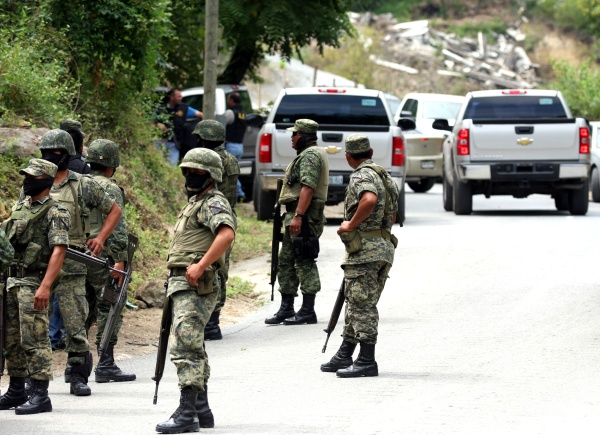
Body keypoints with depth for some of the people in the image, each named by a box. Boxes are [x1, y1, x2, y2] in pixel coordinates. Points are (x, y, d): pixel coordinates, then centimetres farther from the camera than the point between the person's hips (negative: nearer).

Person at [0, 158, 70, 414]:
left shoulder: (55, 213, -9)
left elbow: (58, 251, -17)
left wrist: (45, 286, -26)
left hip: (33, 283, -8)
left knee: (34, 340, -9)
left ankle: (40, 395, -8)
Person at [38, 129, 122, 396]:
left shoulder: (83, 185, 3)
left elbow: (114, 210, 12)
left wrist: (101, 238, 0)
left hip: (71, 265, -2)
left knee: (76, 323, -5)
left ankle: (78, 376, 3)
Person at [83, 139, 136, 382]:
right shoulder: (109, 189, -9)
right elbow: (117, 227, -16)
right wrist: (120, 260, -18)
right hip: (101, 257, -7)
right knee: (109, 312, -2)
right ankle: (106, 365, -5)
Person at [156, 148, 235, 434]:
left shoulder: (214, 203, -9)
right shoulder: (194, 203, 23)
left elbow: (226, 234, -28)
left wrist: (200, 266, -30)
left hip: (195, 287, -11)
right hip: (182, 284, 11)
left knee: (185, 348, -16)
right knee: (193, 348, 15)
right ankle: (202, 410, 22)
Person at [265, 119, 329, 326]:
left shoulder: (310, 156, -13)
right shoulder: (307, 154, 22)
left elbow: (307, 187, -23)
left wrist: (298, 216, -27)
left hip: (304, 216, -11)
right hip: (296, 216, 11)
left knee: (304, 262, -8)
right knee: (285, 262, 12)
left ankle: (307, 311, -7)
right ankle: (286, 309, 15)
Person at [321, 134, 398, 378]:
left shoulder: (361, 176, -10)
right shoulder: (385, 176, 20)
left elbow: (370, 200, -31)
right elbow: (392, 216, 29)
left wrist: (351, 224, -19)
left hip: (365, 249, -9)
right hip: (384, 247, 9)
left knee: (362, 305, -8)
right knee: (357, 304, 15)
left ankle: (367, 362, -9)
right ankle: (344, 356, 21)